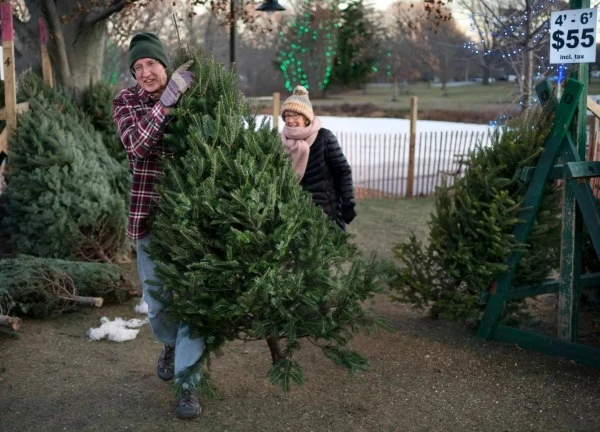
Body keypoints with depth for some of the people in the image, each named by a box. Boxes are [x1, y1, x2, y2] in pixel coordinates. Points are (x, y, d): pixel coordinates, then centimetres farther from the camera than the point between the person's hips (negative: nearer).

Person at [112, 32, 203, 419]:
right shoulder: (126, 101, -2)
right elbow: (137, 144, -22)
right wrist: (168, 98, -26)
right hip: (149, 211, 1)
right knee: (157, 297, 13)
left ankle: (188, 383, 4)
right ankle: (170, 344, 44)